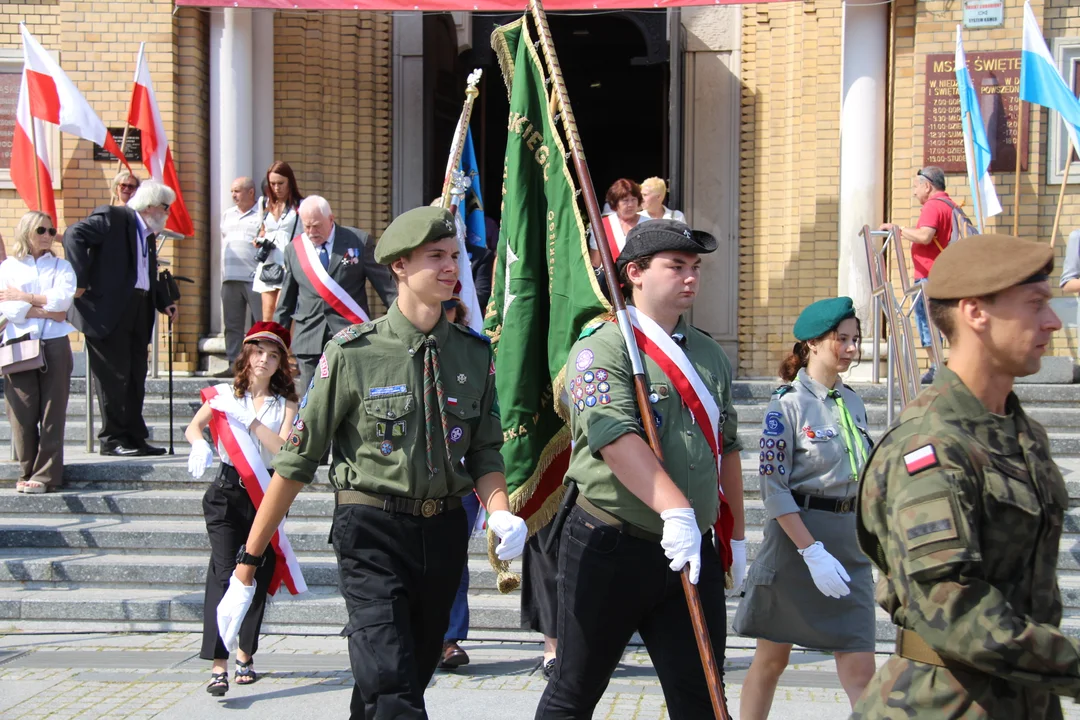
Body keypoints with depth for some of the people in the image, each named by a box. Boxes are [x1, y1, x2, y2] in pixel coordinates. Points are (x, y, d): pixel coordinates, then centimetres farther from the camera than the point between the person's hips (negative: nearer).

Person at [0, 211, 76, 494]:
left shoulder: (61, 266, 14)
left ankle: (46, 476, -3)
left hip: (54, 344, 0)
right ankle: (27, 473, 4)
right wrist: (47, 312, -8)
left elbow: (63, 300, -5)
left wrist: (23, 297, -4)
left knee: (52, 412, -4)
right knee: (23, 412, -5)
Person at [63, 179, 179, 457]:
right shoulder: (112, 218, -7)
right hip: (108, 311, -8)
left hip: (137, 314, 8)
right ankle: (112, 439, 3)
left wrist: (164, 302, 13)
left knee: (135, 379, 9)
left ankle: (134, 438, 15)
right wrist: (80, 280, -23)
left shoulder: (148, 233, 20)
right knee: (114, 377, -4)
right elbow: (75, 235, -19)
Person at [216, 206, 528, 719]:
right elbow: (297, 461, -5)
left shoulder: (476, 355, 5)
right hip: (373, 532, -5)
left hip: (443, 535, 5)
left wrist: (500, 513, -11)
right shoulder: (353, 353, -8)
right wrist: (246, 566, -6)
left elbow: (484, 454, 11)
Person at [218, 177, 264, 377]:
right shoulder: (227, 215, 21)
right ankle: (233, 364, 10)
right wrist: (225, 270, 18)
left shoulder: (263, 213, 1)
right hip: (230, 278, 6)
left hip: (255, 278, -6)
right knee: (232, 325, 6)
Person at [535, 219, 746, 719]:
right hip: (610, 548, -5)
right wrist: (675, 510, -36)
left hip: (695, 553, 6)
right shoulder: (601, 349, -9)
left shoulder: (709, 355, 13)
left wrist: (736, 538, 18)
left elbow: (727, 447, 19)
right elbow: (615, 438, -25)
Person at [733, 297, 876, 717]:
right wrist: (813, 552, -20)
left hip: (849, 539, 5)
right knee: (772, 658, 7)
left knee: (859, 667, 0)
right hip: (797, 533, -5)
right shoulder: (788, 403, -10)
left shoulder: (853, 403, 9)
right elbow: (773, 487, -15)